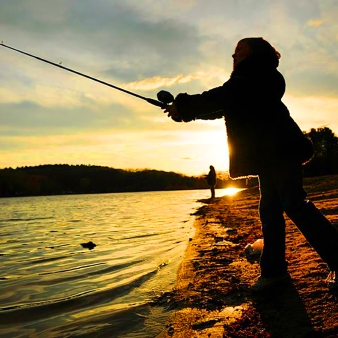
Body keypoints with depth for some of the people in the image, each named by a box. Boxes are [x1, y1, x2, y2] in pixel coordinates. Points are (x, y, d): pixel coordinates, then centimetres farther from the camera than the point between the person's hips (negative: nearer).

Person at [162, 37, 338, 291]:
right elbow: (223, 106, 25)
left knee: (294, 204, -14)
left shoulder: (258, 74, -4)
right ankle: (274, 269, 8)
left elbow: (222, 97, -13)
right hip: (268, 154, 10)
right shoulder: (246, 83, 27)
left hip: (280, 149, -10)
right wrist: (185, 111, 15)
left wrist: (183, 106, -8)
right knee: (270, 209, 5)